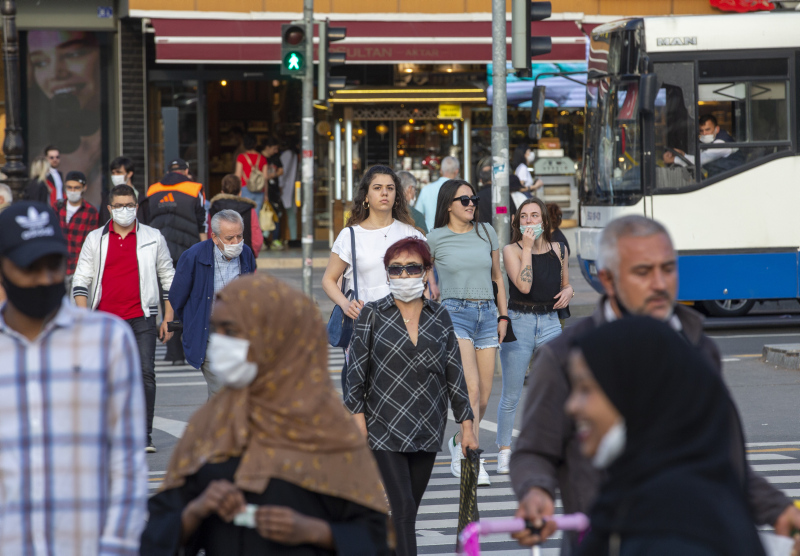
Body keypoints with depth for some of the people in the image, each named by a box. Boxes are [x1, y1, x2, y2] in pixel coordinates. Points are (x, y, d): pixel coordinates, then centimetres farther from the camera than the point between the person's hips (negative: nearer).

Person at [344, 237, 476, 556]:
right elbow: (357, 369, 0)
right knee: (403, 507, -13)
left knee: (407, 510, 8)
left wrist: (466, 425, 7)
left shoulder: (439, 317, 7)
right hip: (385, 427, -3)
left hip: (428, 428, 3)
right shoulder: (372, 315, 0)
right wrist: (357, 416, -7)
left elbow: (454, 373, 9)